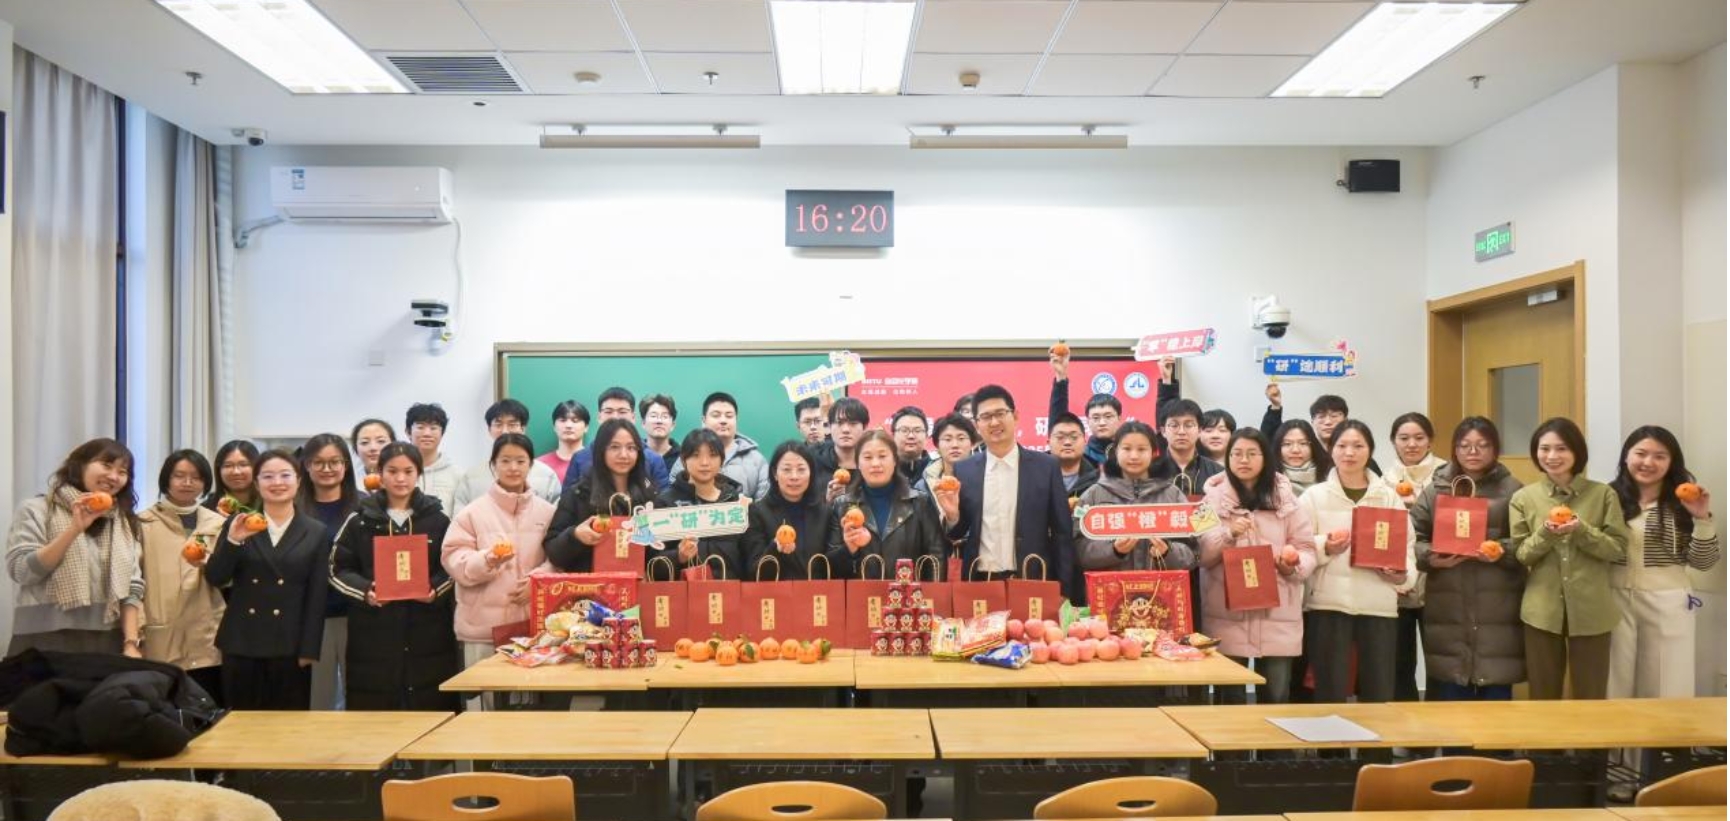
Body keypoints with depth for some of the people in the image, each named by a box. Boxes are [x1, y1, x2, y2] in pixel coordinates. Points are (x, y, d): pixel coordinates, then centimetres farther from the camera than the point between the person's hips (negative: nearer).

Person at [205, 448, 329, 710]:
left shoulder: (316, 533, 3)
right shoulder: (237, 524, 6)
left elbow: (317, 597, 0)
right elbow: (214, 578, -1)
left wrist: (309, 650, -4)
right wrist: (232, 541, -17)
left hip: (290, 646, -1)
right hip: (241, 642, 1)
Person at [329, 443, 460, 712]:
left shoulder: (438, 520, 6)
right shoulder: (360, 521, 5)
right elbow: (338, 569, 8)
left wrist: (436, 588, -10)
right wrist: (365, 590, -11)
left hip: (427, 634, 0)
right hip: (373, 636, 0)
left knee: (431, 711, 0)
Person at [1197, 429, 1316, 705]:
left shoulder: (1285, 498, 8)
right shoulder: (1213, 497, 4)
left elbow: (1307, 549, 7)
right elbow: (1200, 554, -1)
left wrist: (1294, 567, -13)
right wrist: (1228, 533, -16)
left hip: (1277, 614, 1)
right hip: (1227, 613, -1)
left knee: (1276, 695, 3)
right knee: (1231, 694, 2)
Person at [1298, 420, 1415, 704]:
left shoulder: (1390, 497, 11)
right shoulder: (1314, 495, 5)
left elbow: (1406, 544, 9)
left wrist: (1404, 575, -9)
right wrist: (1324, 548, -18)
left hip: (1379, 605, 2)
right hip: (1328, 604, -2)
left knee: (1379, 693, 5)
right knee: (1331, 692, 1)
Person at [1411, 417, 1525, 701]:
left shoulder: (1511, 489, 6)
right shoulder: (1434, 489, 10)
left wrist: (1502, 552, -17)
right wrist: (1431, 558, -13)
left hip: (1496, 608, -1)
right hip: (1447, 607, 1)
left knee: (1496, 694, 5)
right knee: (1449, 694, 6)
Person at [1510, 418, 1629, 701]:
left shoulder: (1603, 494, 0)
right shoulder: (1523, 498, 2)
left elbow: (1619, 549, -3)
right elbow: (1519, 555, 0)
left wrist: (1581, 530, -18)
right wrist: (1545, 534, -18)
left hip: (1591, 611, 0)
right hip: (1542, 611, 1)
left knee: (1591, 699, 8)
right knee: (1543, 698, 10)